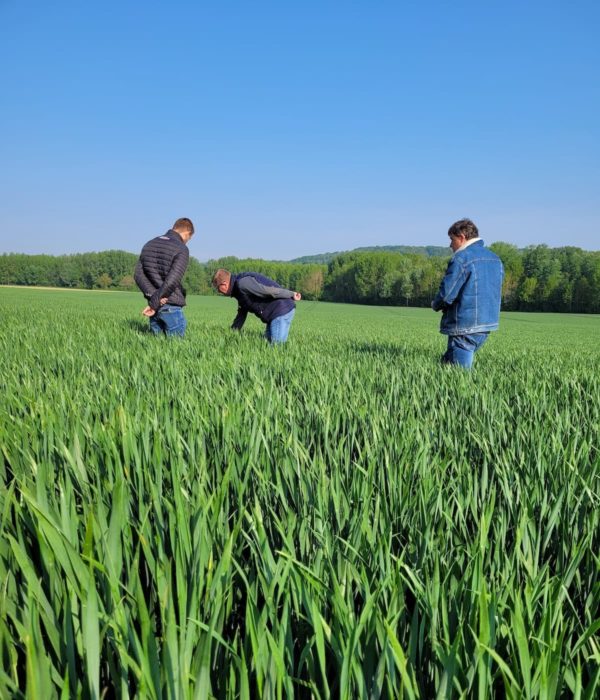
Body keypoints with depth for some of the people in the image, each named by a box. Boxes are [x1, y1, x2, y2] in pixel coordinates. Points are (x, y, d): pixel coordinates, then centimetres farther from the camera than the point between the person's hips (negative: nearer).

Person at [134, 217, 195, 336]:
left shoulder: (149, 245, 12)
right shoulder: (181, 249, -10)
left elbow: (138, 275, 6)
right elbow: (172, 280, -20)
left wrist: (153, 295, -6)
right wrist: (154, 303, -14)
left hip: (155, 305, 7)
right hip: (172, 307, -7)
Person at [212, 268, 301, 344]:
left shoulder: (243, 283, -17)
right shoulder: (239, 290, 18)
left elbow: (269, 291, -23)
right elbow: (241, 315, 27)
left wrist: (291, 295, -16)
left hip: (282, 310, -10)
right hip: (275, 314, 10)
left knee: (277, 346, -13)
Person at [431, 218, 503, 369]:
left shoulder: (461, 258, -13)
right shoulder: (495, 259, 13)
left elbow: (447, 293, -18)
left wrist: (435, 305, 4)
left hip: (465, 327, -9)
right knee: (446, 362, 18)